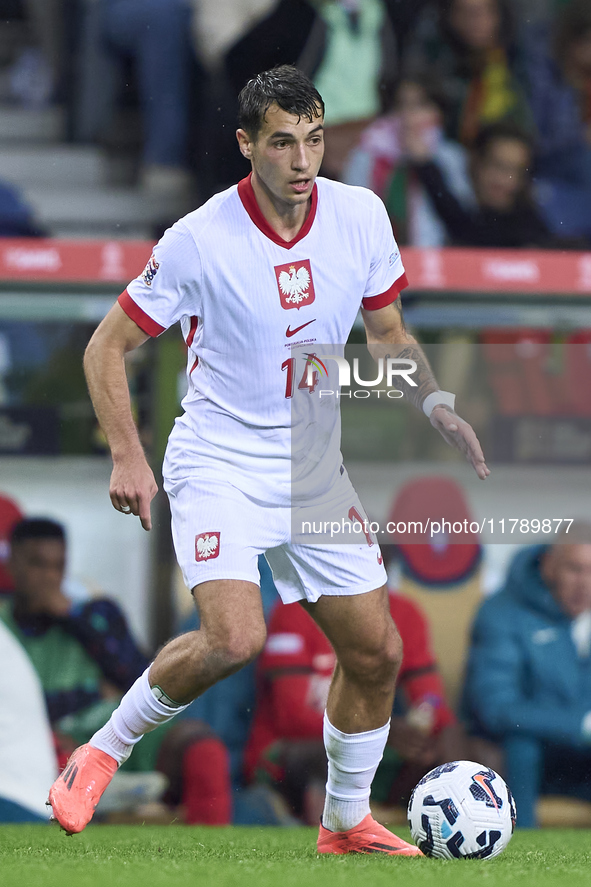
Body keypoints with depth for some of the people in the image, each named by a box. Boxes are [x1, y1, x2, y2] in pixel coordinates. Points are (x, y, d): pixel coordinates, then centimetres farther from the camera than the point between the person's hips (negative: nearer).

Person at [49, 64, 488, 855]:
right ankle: (102, 753, -5)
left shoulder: (360, 216, -4)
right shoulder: (200, 240, -17)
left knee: (377, 653, 4)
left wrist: (435, 404, -5)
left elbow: (387, 333, 13)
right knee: (234, 639, -27)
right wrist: (127, 458, -17)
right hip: (220, 461, -5)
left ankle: (347, 823, 25)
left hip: (316, 470, 5)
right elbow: (108, 345, -7)